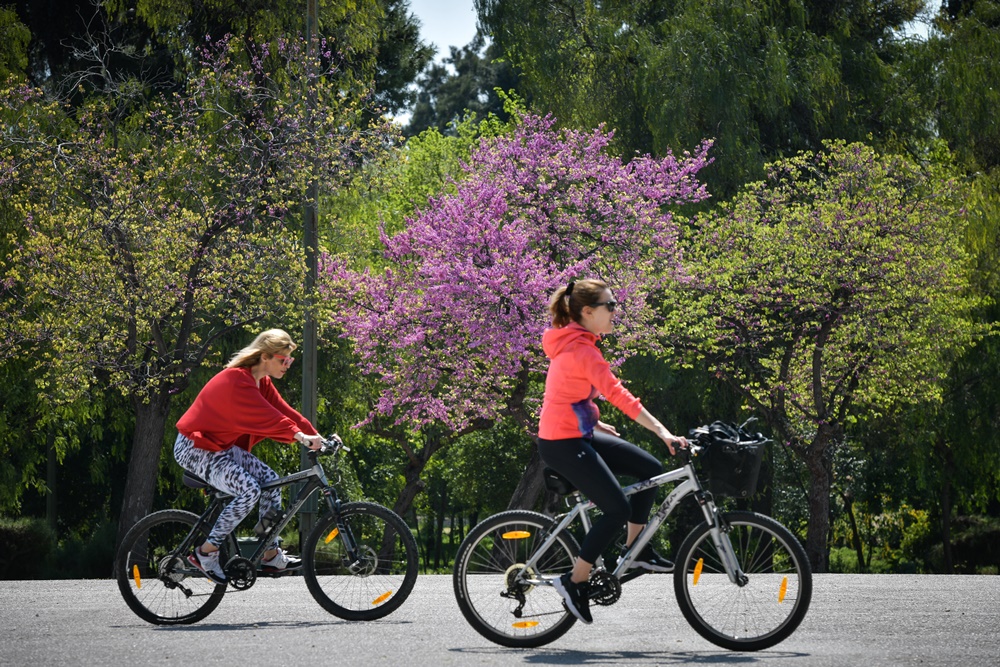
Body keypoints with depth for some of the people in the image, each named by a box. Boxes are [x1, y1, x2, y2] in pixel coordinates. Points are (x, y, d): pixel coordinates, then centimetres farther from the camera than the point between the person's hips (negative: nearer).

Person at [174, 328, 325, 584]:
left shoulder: (261, 382, 7)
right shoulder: (237, 380, -24)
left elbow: (283, 410, 2)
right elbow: (266, 416, -35)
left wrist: (316, 436, -9)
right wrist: (300, 436, -44)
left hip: (222, 446, 10)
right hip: (195, 448, -10)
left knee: (270, 480, -3)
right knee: (249, 490, -25)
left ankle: (271, 555, 2)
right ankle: (206, 553, -14)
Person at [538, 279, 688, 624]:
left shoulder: (573, 344, 11)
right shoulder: (581, 349, -21)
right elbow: (617, 393, -31)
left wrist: (594, 422, 21)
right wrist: (662, 432, -35)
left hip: (576, 436, 10)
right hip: (563, 444, -10)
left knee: (650, 469, 8)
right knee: (618, 509, -10)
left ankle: (636, 549, 17)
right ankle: (575, 581, 0)